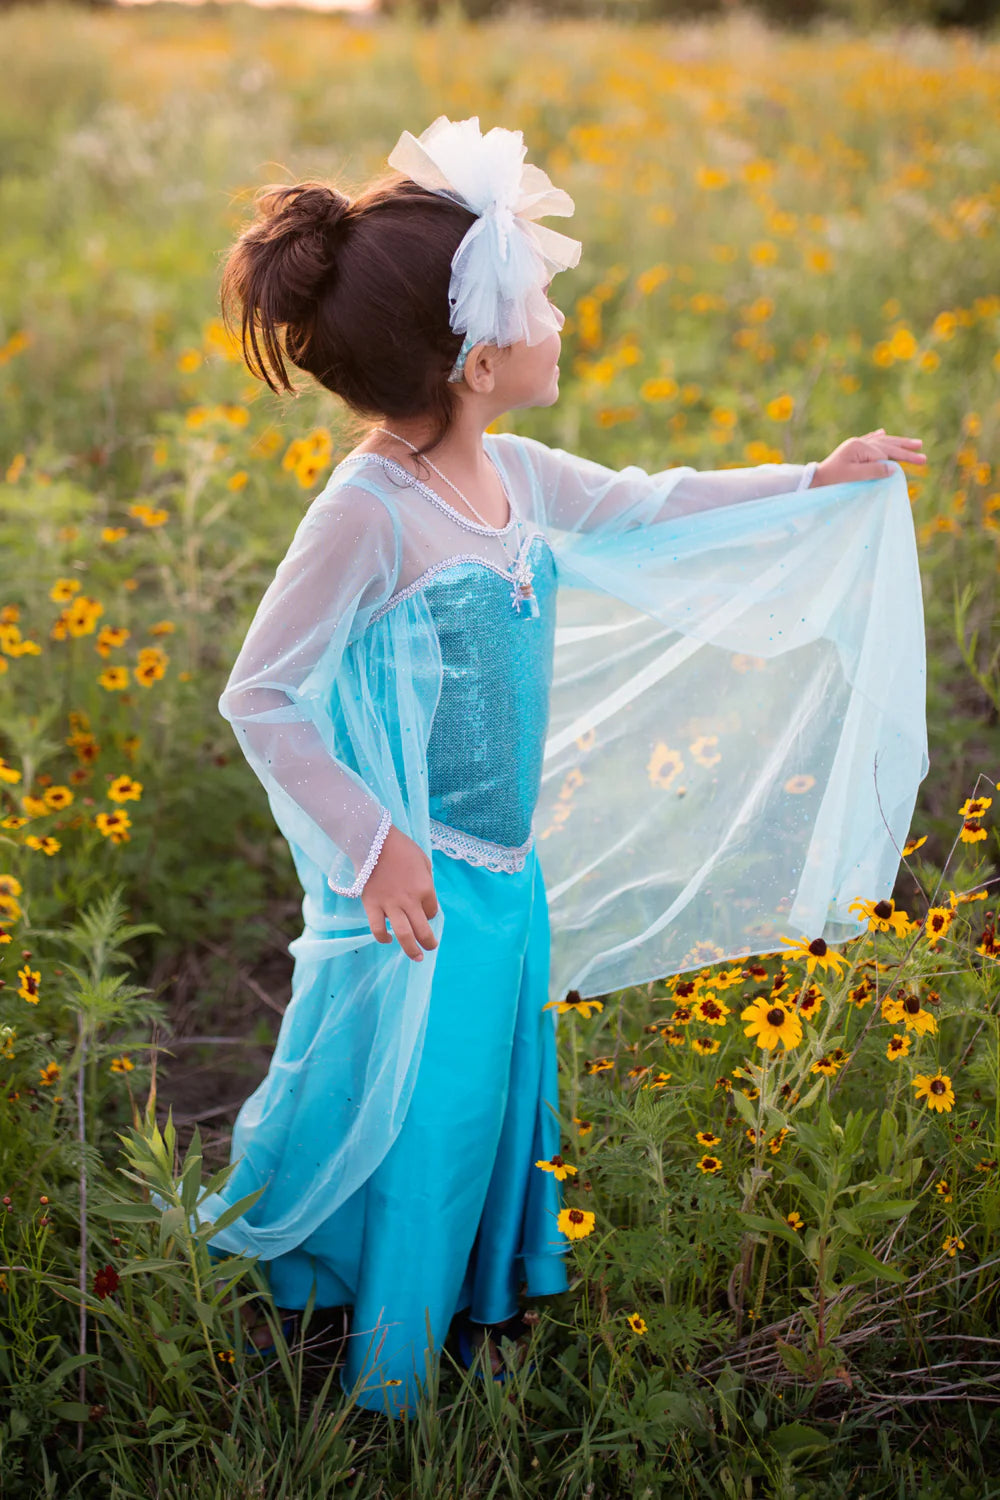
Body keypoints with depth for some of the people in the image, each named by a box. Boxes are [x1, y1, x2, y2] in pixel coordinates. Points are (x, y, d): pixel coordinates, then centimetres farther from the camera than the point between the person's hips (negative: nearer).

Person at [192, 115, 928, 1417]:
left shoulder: (514, 476, 0)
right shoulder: (365, 514, -24)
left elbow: (641, 506, 19)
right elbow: (258, 698, -19)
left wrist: (812, 485, 23)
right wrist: (370, 843, -24)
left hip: (513, 880, 8)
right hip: (418, 897, -8)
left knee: (493, 1108, 23)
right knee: (406, 1137, 8)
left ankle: (476, 1312, 46)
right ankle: (379, 1391, 31)